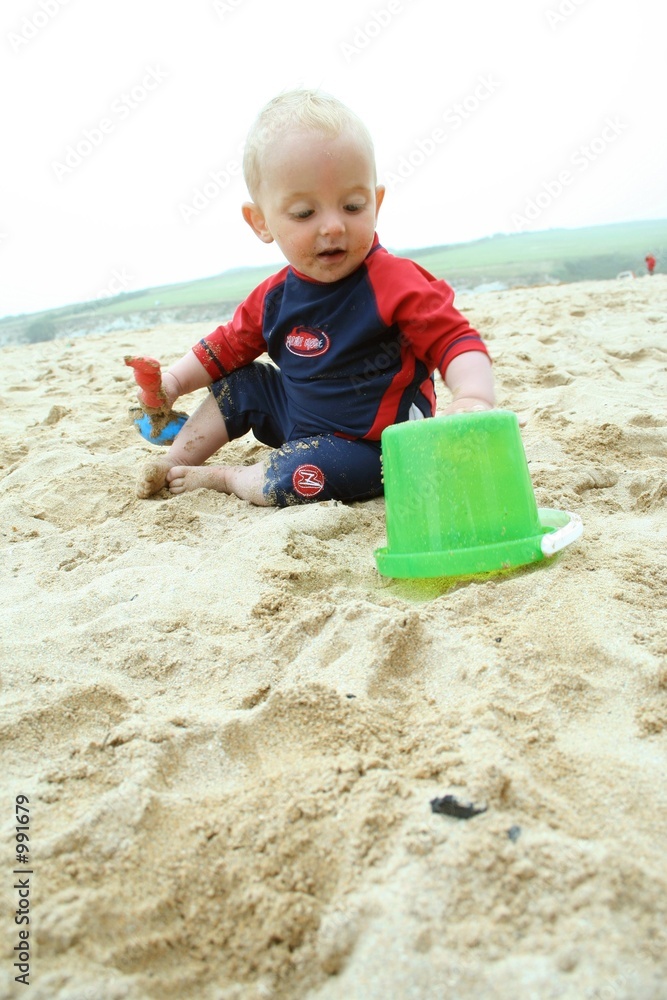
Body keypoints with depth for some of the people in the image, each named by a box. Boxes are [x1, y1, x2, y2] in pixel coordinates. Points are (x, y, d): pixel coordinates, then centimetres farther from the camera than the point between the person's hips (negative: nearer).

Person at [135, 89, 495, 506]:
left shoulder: (397, 284, -23)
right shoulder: (275, 296, -2)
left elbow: (456, 340, -26)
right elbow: (230, 345, 13)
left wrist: (473, 397, -47)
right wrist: (173, 381, 3)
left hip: (370, 447, -7)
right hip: (300, 421, 7)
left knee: (290, 479, -29)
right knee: (241, 383, 9)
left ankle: (224, 478, 2)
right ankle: (175, 463, 25)